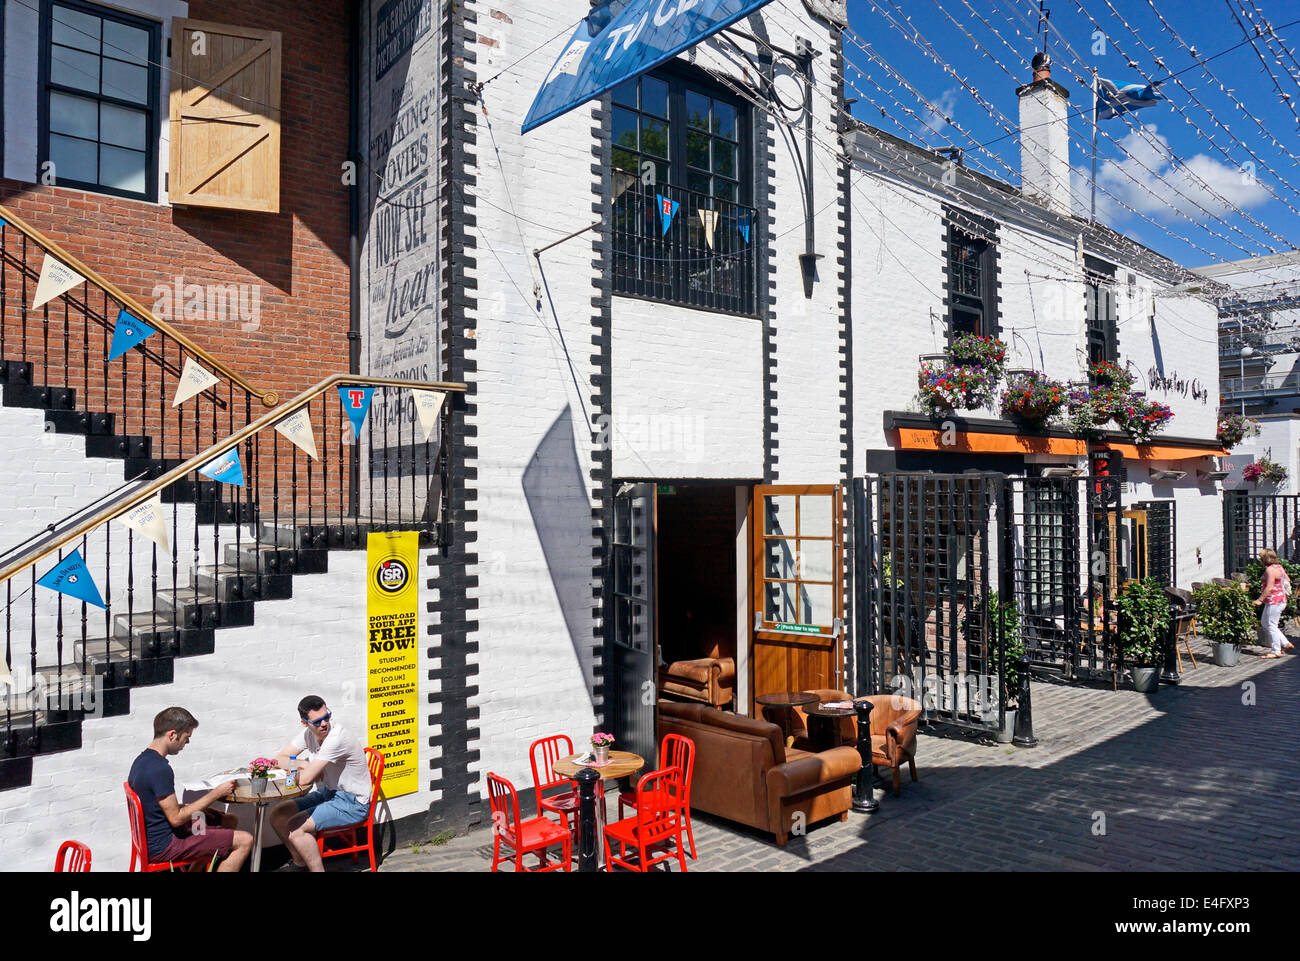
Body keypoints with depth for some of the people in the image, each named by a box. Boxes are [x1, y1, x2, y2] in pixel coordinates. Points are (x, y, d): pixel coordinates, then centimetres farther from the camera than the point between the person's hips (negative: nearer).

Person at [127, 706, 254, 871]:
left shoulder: (142, 759, 5)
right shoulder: (160, 769, -26)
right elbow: (176, 818, -23)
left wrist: (190, 808, 8)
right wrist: (216, 794, -16)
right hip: (163, 847, -10)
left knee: (229, 820, 20)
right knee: (245, 841, -11)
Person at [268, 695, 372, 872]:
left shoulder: (336, 738, -28)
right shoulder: (308, 733, -1)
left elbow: (305, 779, -29)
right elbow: (280, 759, 7)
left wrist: (294, 766, -6)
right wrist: (305, 765, -12)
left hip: (352, 804, -9)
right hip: (327, 793, 9)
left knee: (295, 826, -21)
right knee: (277, 816, 7)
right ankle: (299, 863, 24)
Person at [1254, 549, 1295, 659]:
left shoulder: (1270, 569, -18)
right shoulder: (1278, 567, 13)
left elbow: (1269, 587, -23)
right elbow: (1288, 580, 23)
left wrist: (1260, 600, -23)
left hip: (1274, 601, -10)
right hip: (1280, 600, 10)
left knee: (1271, 625, -3)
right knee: (1264, 623, 16)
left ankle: (1276, 651, 3)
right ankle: (1285, 643, 19)